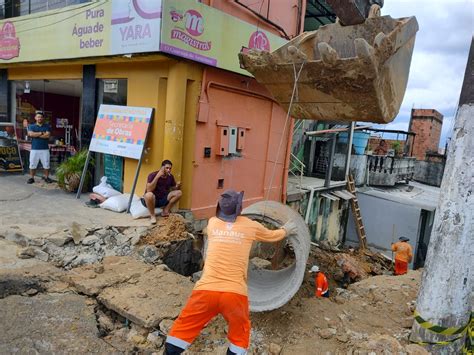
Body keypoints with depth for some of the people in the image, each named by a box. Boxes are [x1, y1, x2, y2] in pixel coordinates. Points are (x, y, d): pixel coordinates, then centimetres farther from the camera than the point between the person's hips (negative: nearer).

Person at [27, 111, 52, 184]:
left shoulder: (47, 126, 6)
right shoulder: (31, 126, 8)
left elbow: (47, 135, -9)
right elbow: (30, 134, -10)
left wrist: (36, 134, -7)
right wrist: (41, 133, -9)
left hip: (45, 149, 0)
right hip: (34, 149, 0)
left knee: (46, 164, 2)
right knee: (32, 164, 2)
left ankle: (46, 177, 15)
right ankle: (31, 178, 13)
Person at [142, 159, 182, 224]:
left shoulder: (170, 176, -3)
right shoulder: (153, 175, -18)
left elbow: (173, 189, 10)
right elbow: (149, 190, -31)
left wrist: (177, 186, -15)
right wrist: (157, 176, -34)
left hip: (162, 200, 5)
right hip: (152, 200, -5)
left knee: (178, 193, -12)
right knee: (149, 195, -40)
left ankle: (165, 211, -4)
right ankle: (152, 215, -16)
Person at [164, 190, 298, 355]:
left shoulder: (212, 223, 11)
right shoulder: (250, 226, 7)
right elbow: (273, 235, 27)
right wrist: (286, 230, 48)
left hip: (206, 290, 1)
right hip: (235, 294, -1)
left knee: (182, 329, 18)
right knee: (240, 334, 23)